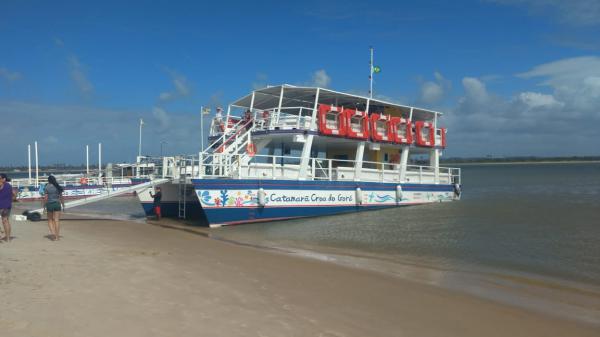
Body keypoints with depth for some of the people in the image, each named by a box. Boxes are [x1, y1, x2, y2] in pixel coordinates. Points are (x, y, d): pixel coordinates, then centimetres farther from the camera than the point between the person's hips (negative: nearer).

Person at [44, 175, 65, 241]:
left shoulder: (47, 187, -5)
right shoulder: (58, 187, 2)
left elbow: (45, 198, -9)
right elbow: (61, 197, 3)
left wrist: (44, 206, 0)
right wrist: (63, 205, 10)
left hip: (49, 204, -1)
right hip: (57, 204, 1)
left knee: (50, 220, 14)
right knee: (57, 220, 2)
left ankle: (52, 233, -4)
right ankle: (57, 236, 1)